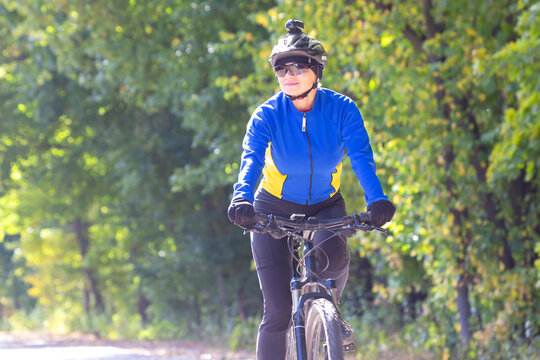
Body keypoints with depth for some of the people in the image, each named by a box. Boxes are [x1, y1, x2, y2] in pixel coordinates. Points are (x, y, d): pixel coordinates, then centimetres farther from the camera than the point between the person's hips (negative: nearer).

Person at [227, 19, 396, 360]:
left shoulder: (342, 109, -16)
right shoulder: (267, 115, -18)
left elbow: (362, 157, -28)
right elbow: (251, 159, -33)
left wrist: (377, 199, -47)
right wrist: (242, 199, -54)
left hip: (325, 206, 1)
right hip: (275, 209, -1)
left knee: (333, 254, -32)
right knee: (278, 312, -10)